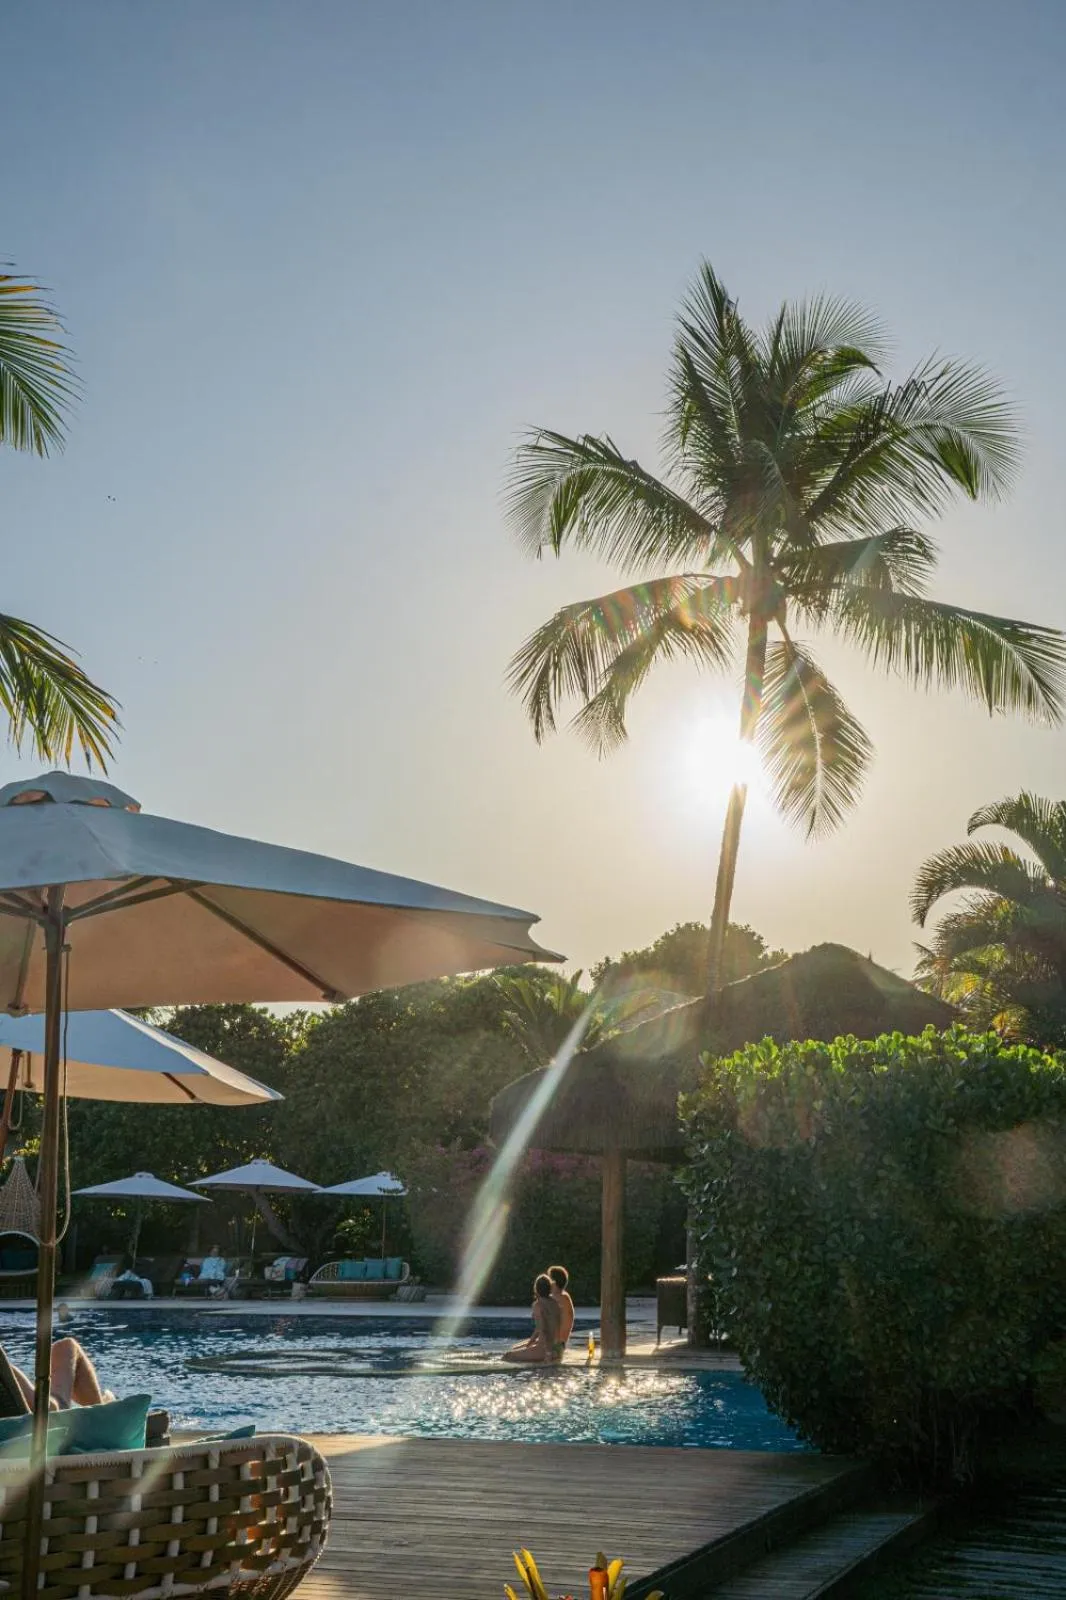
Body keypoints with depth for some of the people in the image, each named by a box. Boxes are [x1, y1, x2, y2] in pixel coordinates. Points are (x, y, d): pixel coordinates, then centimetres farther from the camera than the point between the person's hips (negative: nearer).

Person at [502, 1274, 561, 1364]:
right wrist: (531, 1341, 29)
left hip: (545, 1347, -9)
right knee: (514, 1348, 28)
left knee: (507, 1355, -11)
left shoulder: (538, 1304, -16)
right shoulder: (553, 1302, 9)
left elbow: (542, 1329, -23)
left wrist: (548, 1353, -24)